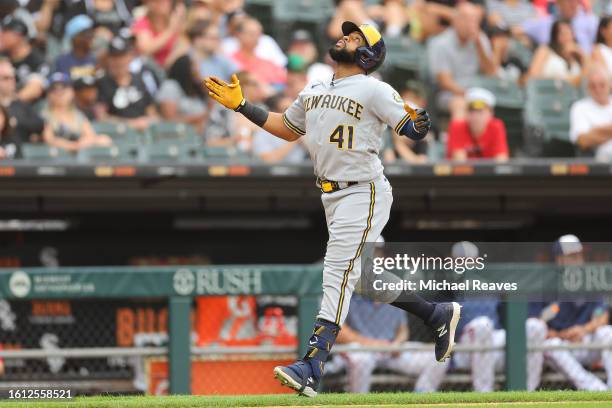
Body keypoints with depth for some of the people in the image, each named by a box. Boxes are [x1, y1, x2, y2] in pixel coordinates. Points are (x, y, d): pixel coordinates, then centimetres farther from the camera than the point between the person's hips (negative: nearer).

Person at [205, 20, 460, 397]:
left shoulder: (375, 91, -10)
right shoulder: (314, 91, 14)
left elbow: (411, 127, -16)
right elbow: (287, 129, 26)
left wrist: (418, 126, -40)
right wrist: (241, 106, 21)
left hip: (363, 193, -8)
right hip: (332, 195, 8)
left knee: (338, 275, -15)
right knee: (370, 276, 15)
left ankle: (312, 369, -24)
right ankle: (438, 315, 34)